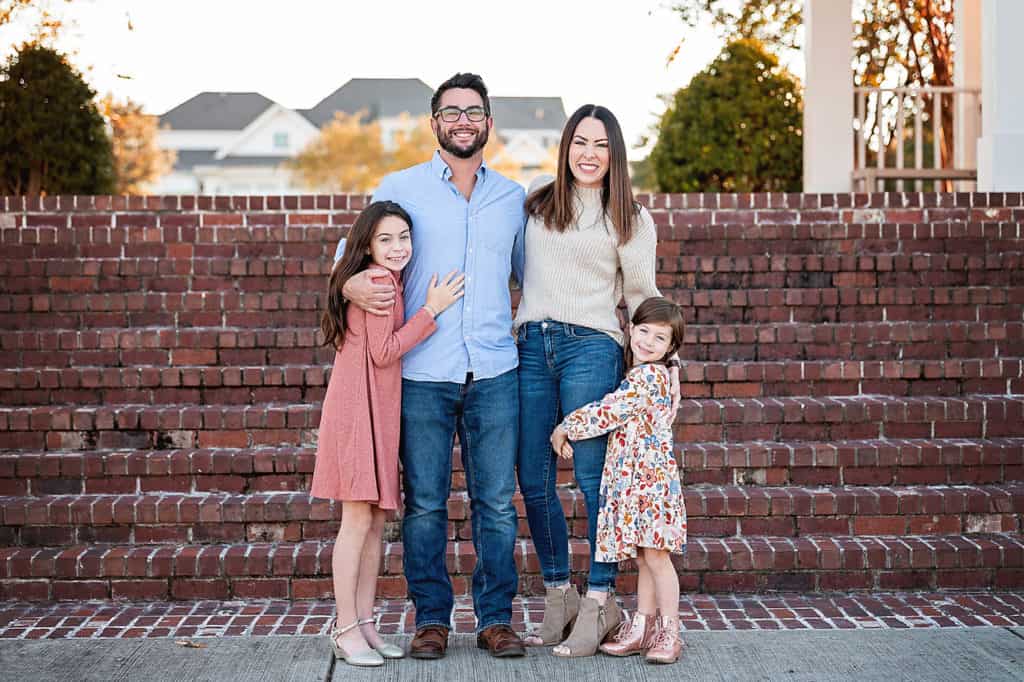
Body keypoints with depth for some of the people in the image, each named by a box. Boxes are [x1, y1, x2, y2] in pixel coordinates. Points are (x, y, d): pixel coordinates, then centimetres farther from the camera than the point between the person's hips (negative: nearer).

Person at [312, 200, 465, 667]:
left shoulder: (385, 282, 18)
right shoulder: (379, 282, -12)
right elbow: (383, 352, -16)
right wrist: (431, 310, -13)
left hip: (380, 412, 10)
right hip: (357, 412, -10)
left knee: (377, 521, 9)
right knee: (358, 520, -7)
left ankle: (364, 623, 14)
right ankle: (346, 629, -2)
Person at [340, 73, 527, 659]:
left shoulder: (513, 197, 13)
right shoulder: (400, 188, 7)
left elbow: (531, 277, 23)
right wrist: (351, 285, -10)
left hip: (495, 373, 2)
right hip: (422, 374, -1)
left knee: (497, 501, 3)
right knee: (425, 503, 3)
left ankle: (496, 617, 13)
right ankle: (432, 618, 14)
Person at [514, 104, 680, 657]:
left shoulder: (630, 217, 8)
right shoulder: (535, 201, 15)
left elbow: (642, 295, 9)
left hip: (590, 346, -3)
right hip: (531, 346, 4)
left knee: (593, 477, -7)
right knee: (533, 481, 2)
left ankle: (599, 602, 1)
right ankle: (558, 597, 14)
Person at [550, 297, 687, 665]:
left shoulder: (649, 376, -12)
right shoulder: (636, 377, 18)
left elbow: (608, 411, -16)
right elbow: (616, 417, 25)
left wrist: (565, 428, -5)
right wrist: (570, 431, 12)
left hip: (651, 478, -9)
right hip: (630, 479, 9)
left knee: (655, 555, -7)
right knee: (644, 558, 12)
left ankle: (669, 633, -2)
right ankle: (641, 628, 17)